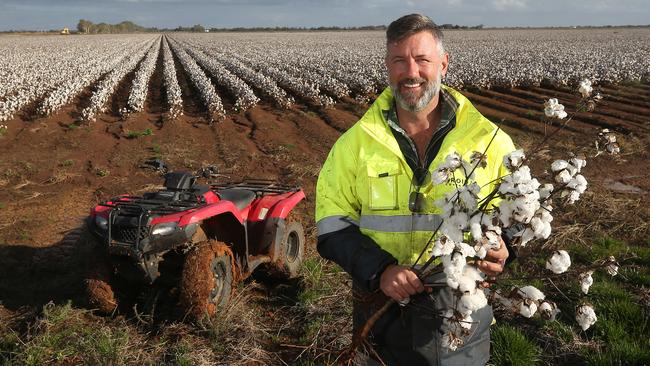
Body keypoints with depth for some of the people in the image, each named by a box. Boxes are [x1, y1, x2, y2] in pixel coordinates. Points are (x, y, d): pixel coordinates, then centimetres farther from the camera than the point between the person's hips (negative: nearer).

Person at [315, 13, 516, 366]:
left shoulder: (489, 140, -5)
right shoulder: (355, 143, -4)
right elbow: (333, 225, -4)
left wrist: (501, 250, -17)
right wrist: (379, 270, -20)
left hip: (463, 313, 0)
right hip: (384, 312, 0)